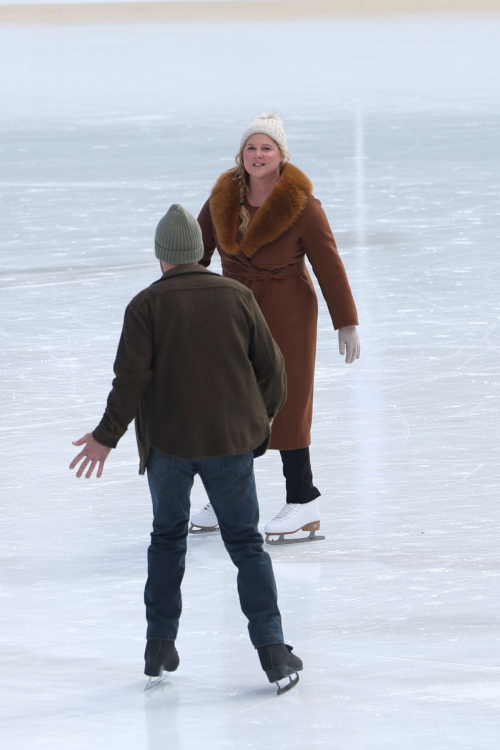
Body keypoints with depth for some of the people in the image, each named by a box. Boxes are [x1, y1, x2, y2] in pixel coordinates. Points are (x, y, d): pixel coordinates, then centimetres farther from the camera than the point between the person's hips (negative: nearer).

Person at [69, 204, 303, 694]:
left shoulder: (147, 305, -7)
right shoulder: (237, 297, 0)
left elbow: (131, 378, -11)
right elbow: (271, 368, 4)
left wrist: (106, 437, 0)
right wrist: (263, 416, 21)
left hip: (167, 441, -1)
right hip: (230, 441, 1)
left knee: (167, 538, 18)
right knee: (245, 543, 7)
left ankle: (160, 645, 17)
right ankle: (272, 649, -4)